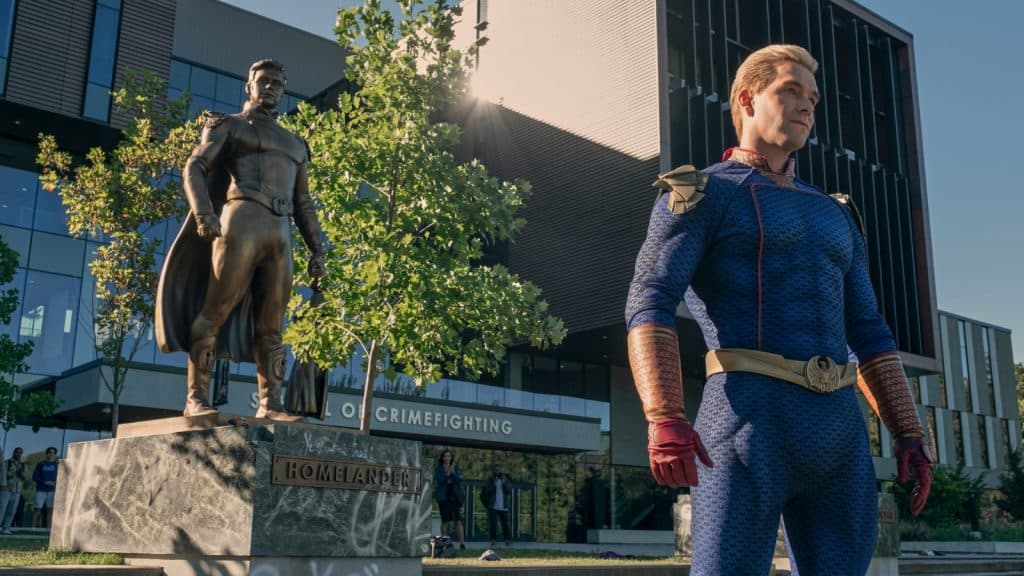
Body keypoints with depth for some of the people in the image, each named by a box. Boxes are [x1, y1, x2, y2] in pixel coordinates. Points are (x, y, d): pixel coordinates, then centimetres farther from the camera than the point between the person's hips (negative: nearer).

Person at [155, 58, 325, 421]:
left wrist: (317, 250, 13)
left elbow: (303, 204, 26)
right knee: (215, 311, -9)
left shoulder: (295, 145, 28)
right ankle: (196, 398, -7)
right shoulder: (228, 126, 13)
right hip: (241, 224, -5)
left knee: (270, 327, 1)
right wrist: (204, 212, -20)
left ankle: (270, 405, -1)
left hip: (281, 237, 5)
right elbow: (195, 168, -1)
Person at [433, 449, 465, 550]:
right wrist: (448, 472, -18)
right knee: (445, 520, 1)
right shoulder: (438, 468, 3)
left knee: (457, 520, -6)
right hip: (443, 496, -1)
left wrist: (453, 472, -15)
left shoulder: (455, 467, 8)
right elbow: (439, 480, -10)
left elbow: (459, 480, -1)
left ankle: (462, 543, -7)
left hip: (454, 496, 1)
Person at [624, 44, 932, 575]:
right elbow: (649, 305, -9)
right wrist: (664, 419, -25)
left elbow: (868, 334, 24)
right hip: (749, 417, -6)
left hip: (840, 430, 7)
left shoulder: (834, 216, 26)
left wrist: (909, 435, 12)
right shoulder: (700, 195, 5)